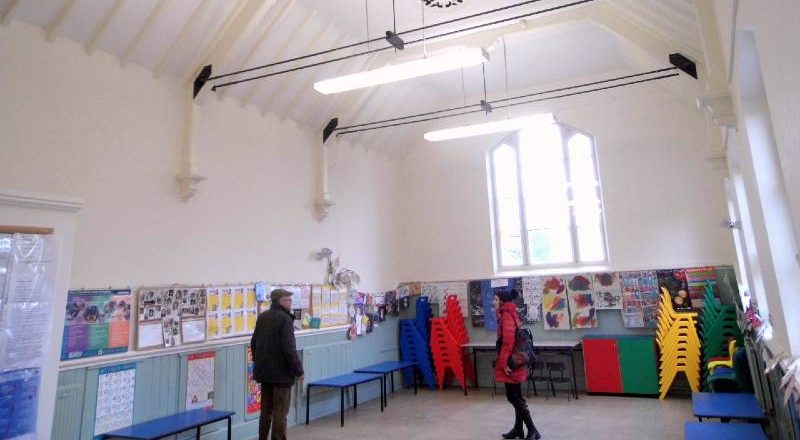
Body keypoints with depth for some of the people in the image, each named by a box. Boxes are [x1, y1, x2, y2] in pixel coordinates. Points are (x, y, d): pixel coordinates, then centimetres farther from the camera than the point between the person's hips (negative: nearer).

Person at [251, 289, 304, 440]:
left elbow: (254, 343, 16)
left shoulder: (262, 317, 9)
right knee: (280, 412, 1)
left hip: (264, 371, 8)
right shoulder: (284, 319, -17)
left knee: (266, 410, 18)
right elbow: (289, 349, -21)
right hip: (281, 372, -8)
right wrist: (298, 370, -13)